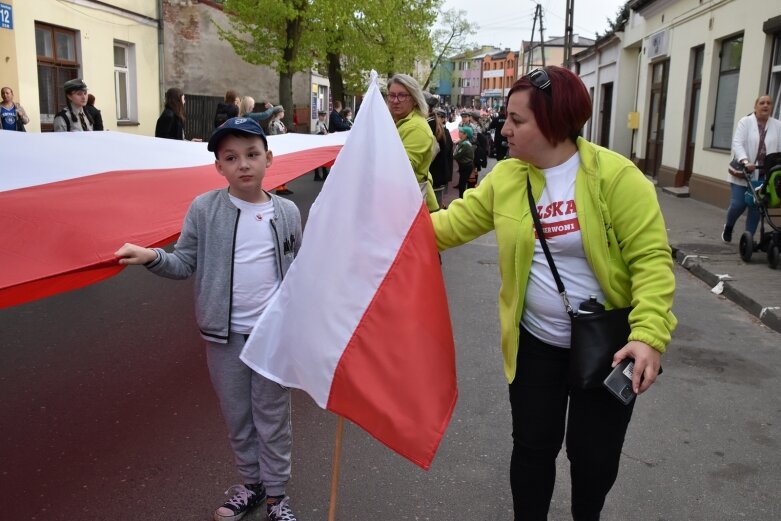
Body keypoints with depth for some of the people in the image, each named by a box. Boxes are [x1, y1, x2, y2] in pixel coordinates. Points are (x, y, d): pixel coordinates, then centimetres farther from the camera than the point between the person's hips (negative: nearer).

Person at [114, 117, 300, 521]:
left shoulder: (287, 212, -1)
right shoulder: (203, 210, -5)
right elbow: (185, 264, -1)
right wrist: (152, 257, -19)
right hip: (224, 335, 0)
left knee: (273, 417, 11)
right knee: (236, 416, 16)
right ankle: (251, 483, 37)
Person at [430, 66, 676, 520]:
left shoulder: (615, 175, -17)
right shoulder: (506, 177, -3)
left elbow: (651, 257, -18)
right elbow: (455, 222, 0)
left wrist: (649, 335, -27)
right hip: (536, 341, 3)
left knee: (595, 453, 14)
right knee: (534, 445, 14)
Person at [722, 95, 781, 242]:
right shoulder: (745, 122, -1)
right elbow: (737, 144, -12)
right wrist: (745, 162, -27)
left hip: (764, 176, 3)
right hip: (743, 174, -3)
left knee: (756, 207, 3)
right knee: (738, 205, -4)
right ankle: (728, 227, 26)